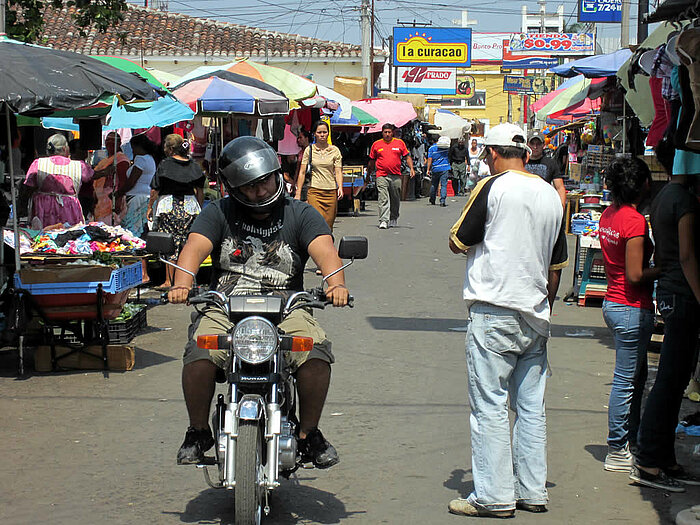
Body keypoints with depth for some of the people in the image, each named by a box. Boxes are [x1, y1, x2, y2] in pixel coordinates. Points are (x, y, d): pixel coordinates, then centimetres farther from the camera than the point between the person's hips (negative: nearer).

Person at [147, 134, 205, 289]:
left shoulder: (164, 165, -5)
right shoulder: (194, 166, 7)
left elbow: (155, 190, -4)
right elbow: (200, 191, 11)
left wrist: (150, 207, 7)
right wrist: (199, 209, 21)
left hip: (168, 206, -4)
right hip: (190, 206, 4)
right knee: (188, 245, 6)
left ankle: (168, 281, -1)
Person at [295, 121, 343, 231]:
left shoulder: (335, 150, 7)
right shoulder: (309, 150, 5)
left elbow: (338, 172, 5)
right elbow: (302, 172, 5)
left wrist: (340, 188, -12)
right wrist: (298, 194, 0)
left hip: (331, 192, 2)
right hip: (314, 191, -1)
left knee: (328, 226, 1)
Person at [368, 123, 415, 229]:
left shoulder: (399, 143, 8)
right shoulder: (376, 144, 8)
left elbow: (407, 157, 11)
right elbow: (372, 161, 17)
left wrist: (411, 168, -2)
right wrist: (368, 173, 21)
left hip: (396, 176, 2)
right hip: (381, 176, -1)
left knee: (395, 200, 10)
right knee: (383, 199, -12)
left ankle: (393, 219, 29)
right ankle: (383, 221, -17)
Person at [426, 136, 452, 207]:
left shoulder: (431, 148, -3)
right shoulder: (446, 147, 2)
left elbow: (430, 159, -6)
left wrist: (428, 169, -5)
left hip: (435, 169, 0)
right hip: (445, 168, 0)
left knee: (434, 184, 15)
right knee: (443, 185, -3)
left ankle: (432, 200, 25)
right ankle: (442, 200, -14)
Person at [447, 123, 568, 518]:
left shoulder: (492, 188, -9)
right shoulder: (551, 196, 10)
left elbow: (458, 243, -3)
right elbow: (556, 266, 16)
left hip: (494, 313, -6)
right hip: (535, 316, 6)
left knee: (490, 405, -3)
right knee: (531, 407, 10)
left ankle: (494, 496, -3)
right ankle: (532, 492, 15)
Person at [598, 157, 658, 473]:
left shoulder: (609, 215, 7)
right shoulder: (635, 221, -20)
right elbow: (635, 275, -22)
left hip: (613, 302, 9)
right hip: (632, 308, -9)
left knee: (636, 376, 19)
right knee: (626, 381, -1)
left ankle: (631, 441, 28)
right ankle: (618, 452, 6)